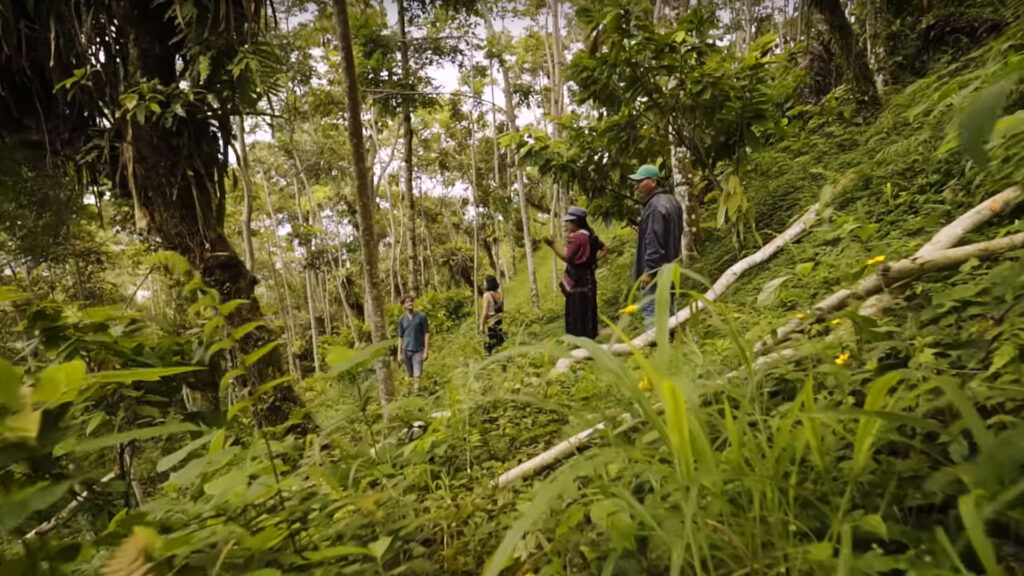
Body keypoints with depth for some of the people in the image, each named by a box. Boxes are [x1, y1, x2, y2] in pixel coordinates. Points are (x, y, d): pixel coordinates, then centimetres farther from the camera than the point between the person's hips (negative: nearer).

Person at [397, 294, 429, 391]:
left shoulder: (422, 316, -5)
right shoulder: (402, 319, 4)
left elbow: (426, 333, -4)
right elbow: (400, 337, 9)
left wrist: (426, 351, -9)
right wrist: (399, 353, 5)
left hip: (418, 350, -3)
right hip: (406, 350, 3)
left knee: (417, 375, -10)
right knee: (410, 375, 11)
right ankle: (411, 391, 30)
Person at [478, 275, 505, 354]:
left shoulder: (487, 295, -15)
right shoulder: (500, 295, 4)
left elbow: (485, 312, -16)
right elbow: (502, 310, 10)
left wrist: (481, 325, -11)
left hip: (490, 322, -6)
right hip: (499, 322, 6)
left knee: (491, 344, 1)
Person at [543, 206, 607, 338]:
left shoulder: (576, 237, -16)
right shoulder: (589, 235, 12)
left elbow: (567, 257, -22)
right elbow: (604, 249, 18)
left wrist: (552, 245, -23)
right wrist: (593, 260, 12)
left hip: (578, 281, -9)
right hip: (586, 279, 9)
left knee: (579, 312, -4)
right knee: (587, 312, 14)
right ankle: (589, 336, 20)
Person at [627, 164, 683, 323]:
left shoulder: (655, 206, -19)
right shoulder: (671, 201, 14)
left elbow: (654, 241, -24)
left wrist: (648, 270, -22)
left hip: (656, 272, -10)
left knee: (652, 314, -6)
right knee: (668, 314, 16)